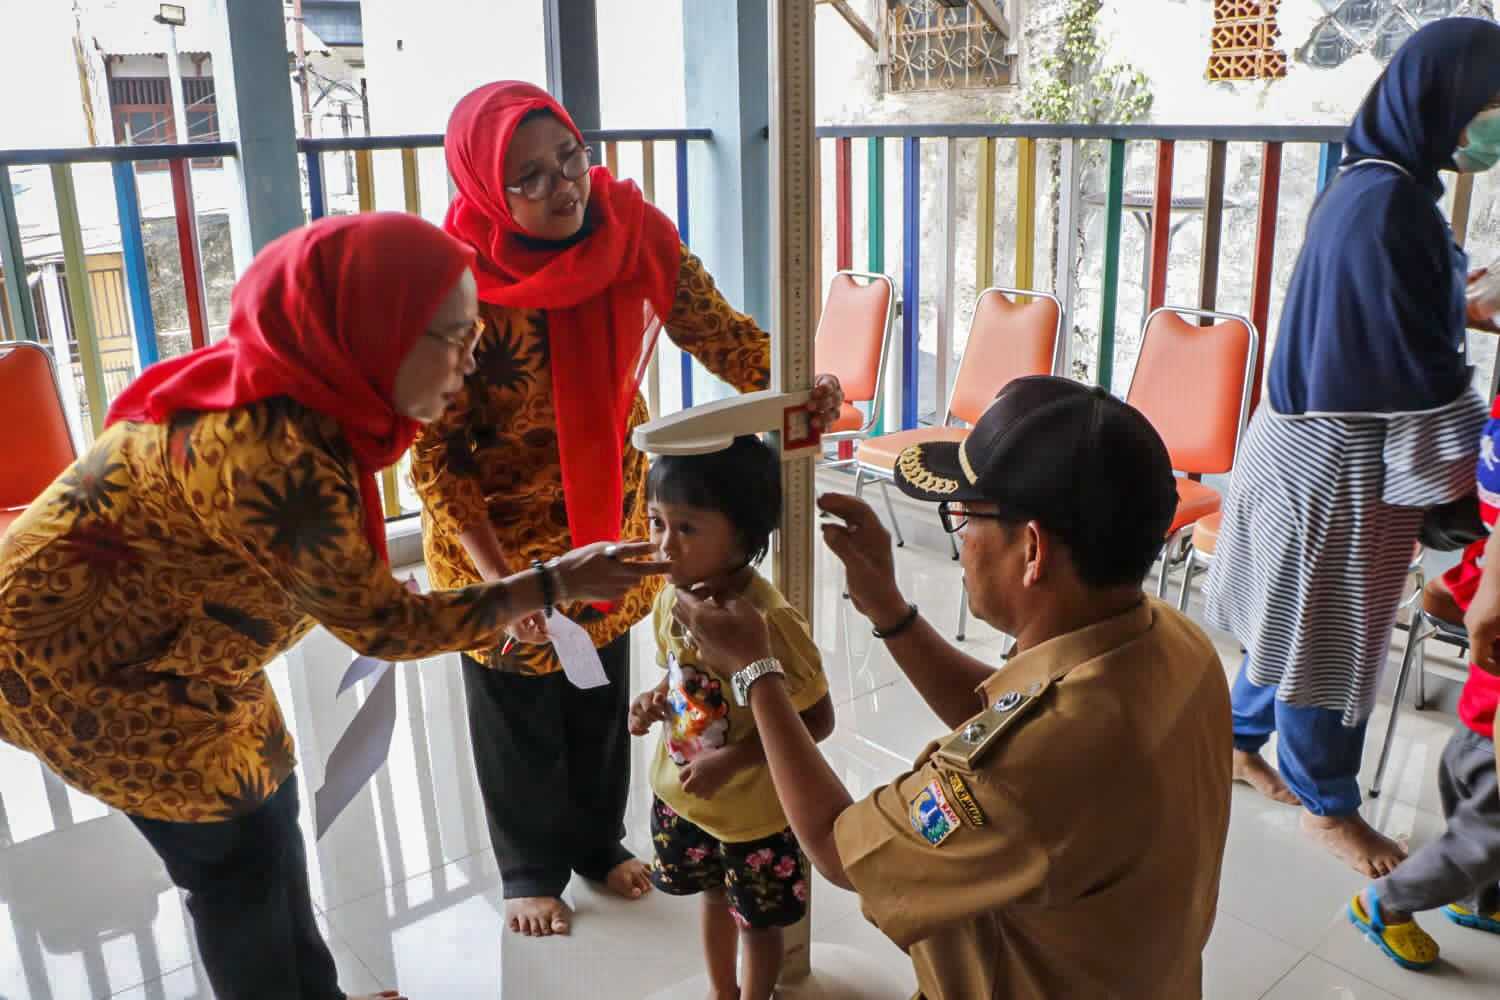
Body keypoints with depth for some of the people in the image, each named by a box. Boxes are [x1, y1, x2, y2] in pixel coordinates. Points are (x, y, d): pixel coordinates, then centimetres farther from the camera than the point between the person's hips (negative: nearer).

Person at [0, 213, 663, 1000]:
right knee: (235, 851, 3)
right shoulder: (276, 456, -35)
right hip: (71, 649, -8)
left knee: (264, 799, 16)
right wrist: (553, 584, -22)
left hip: (152, 631, 9)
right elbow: (381, 624, -24)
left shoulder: (298, 392, -8)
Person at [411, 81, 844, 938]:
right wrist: (499, 581, -30)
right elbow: (436, 455, -23)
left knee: (602, 690, 20)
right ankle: (531, 867, 41)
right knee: (518, 703, 15)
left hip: (610, 511, 4)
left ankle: (599, 838, 47)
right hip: (497, 527, -3)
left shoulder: (636, 232, -16)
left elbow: (717, 329, -9)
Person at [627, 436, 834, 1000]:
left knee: (756, 919, 19)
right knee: (713, 897, 30)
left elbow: (818, 720, -25)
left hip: (754, 809, -6)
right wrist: (655, 702, -12)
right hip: (680, 794, 7)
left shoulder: (769, 622, -33)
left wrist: (732, 760, -30)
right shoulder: (671, 597, -11)